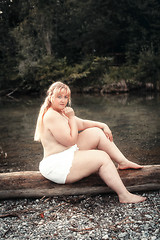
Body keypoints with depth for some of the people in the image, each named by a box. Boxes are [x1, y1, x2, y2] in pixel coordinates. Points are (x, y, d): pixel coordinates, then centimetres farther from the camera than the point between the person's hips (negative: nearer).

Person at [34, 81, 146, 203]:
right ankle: (124, 196, -12)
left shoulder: (61, 112, 12)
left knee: (96, 132, 7)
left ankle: (123, 162, 9)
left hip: (67, 155, 11)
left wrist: (103, 125, 9)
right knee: (102, 157, -15)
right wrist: (71, 117, -15)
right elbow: (71, 141, -21)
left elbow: (82, 123, 19)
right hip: (57, 165, -11)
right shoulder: (51, 116, -20)